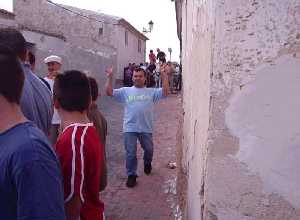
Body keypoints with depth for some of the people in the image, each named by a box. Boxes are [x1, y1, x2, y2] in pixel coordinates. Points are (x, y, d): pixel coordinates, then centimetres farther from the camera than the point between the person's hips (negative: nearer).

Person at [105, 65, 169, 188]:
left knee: (149, 150, 17)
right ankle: (131, 175, 22)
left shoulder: (151, 92, 5)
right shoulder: (125, 91, 5)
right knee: (131, 153, 5)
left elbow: (165, 92, -8)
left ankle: (147, 164, 49)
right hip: (130, 128, -1)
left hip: (146, 128, 1)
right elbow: (109, 92, -1)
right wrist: (110, 77, -11)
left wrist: (164, 75, -13)